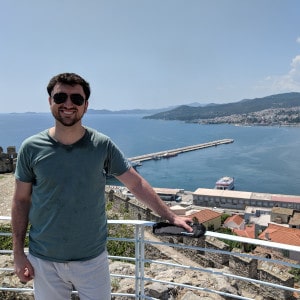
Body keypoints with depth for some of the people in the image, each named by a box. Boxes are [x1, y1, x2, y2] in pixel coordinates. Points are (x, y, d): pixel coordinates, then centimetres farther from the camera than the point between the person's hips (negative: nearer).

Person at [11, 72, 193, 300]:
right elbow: (21, 200, 0)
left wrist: (171, 217, -3)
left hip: (92, 258, 0)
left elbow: (137, 184, -3)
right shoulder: (31, 148, -7)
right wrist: (18, 253, -1)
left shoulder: (102, 145, -8)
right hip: (44, 261, 1)